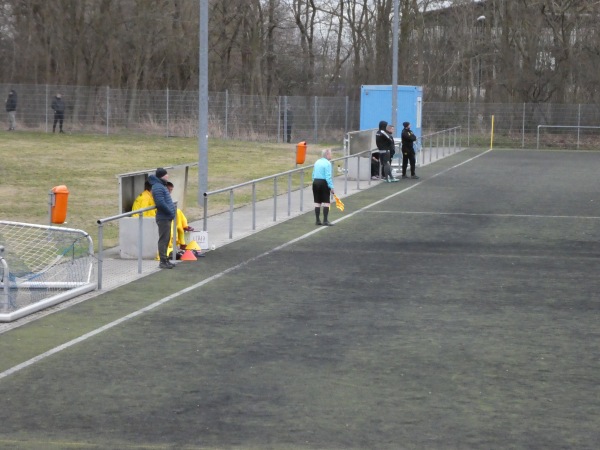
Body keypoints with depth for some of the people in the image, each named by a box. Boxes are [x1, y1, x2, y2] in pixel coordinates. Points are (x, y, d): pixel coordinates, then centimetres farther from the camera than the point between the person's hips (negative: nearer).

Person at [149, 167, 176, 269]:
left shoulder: (161, 185, 15)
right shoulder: (158, 187, -17)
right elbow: (161, 203, -25)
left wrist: (171, 212, 15)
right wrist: (170, 212, -15)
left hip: (167, 217, 10)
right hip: (163, 218, -10)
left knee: (166, 239, 14)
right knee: (163, 239, -6)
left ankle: (165, 260, 21)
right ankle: (163, 261, -3)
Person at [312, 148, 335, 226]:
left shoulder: (317, 162, 12)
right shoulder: (327, 163, -13)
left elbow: (313, 175, 14)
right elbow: (328, 176, -18)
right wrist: (331, 187, -17)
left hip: (315, 182, 7)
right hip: (323, 183, -7)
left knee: (317, 202, 9)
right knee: (326, 202, -3)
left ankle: (318, 220, 11)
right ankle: (325, 221, -7)